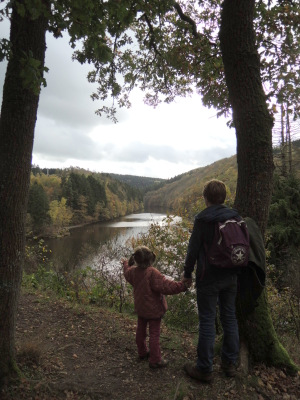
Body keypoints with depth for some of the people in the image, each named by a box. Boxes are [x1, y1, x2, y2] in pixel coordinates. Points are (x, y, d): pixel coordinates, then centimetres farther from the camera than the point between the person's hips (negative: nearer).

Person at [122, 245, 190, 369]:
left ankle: (142, 352, 40)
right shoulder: (153, 273, -29)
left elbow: (127, 273, 19)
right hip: (153, 309, -7)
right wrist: (183, 285, -29)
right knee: (154, 334, 5)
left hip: (140, 308, 8)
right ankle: (155, 360, 16)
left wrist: (126, 264, 39)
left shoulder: (133, 271, -6)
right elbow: (166, 285, -32)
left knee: (140, 331, 22)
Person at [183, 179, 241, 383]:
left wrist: (187, 273, 2)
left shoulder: (202, 219, -16)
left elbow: (193, 249, -12)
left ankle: (205, 369, 17)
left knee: (207, 322, 4)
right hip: (231, 277, 5)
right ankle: (230, 363, 31)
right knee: (230, 318, 17)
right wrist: (236, 269, 17)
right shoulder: (236, 217, -1)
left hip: (208, 278, -5)